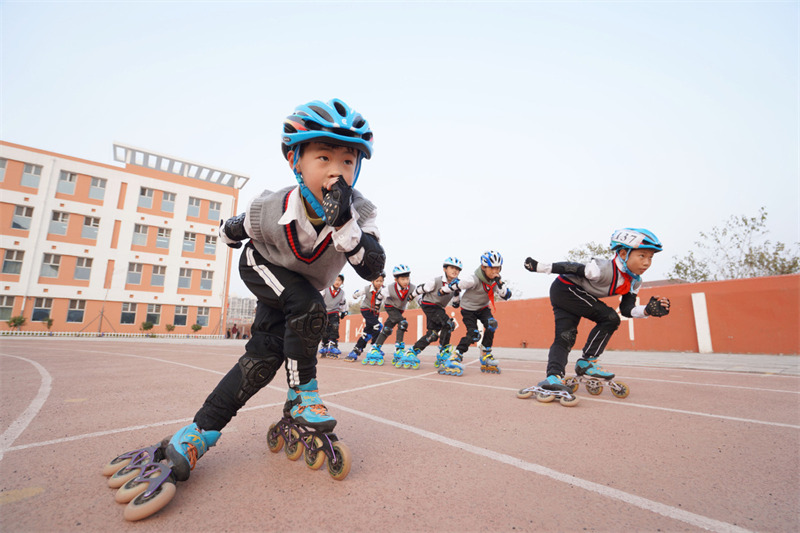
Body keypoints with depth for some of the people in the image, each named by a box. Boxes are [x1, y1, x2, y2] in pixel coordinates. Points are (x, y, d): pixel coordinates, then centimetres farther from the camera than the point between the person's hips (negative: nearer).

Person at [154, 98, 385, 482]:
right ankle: (301, 396, -11)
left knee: (264, 357, -3)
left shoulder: (360, 212, -30)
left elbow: (373, 269, -43)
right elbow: (230, 233, -9)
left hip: (304, 289, 3)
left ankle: (202, 431, 15)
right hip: (262, 269, -2)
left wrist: (343, 222, -55)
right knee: (308, 306, -32)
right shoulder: (268, 210, -32)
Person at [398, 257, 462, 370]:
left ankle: (411, 352, 17)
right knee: (448, 324, -23)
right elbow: (419, 290, -9)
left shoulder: (455, 284, -2)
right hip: (429, 306, -7)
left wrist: (456, 292, -14)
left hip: (439, 308, 7)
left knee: (433, 334, 5)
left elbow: (456, 305, 1)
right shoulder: (436, 281, -19)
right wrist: (421, 301, 5)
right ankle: (444, 354, -12)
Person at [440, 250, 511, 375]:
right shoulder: (474, 280, -29)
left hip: (483, 308, 5)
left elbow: (506, 295, -12)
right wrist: (443, 290, -7)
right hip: (468, 308, -5)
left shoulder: (495, 280, -9)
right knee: (473, 334, -18)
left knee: (491, 324, -21)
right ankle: (455, 357, -7)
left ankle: (485, 356, -4)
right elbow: (456, 285, -19)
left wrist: (499, 283, -27)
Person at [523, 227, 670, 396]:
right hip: (565, 288, -9)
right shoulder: (605, 269, -27)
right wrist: (538, 266, -18)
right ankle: (586, 363, -6)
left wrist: (648, 310, -19)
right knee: (609, 318, -14)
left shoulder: (634, 282, 1)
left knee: (565, 338, -6)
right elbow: (572, 268, -22)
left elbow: (626, 309, 0)